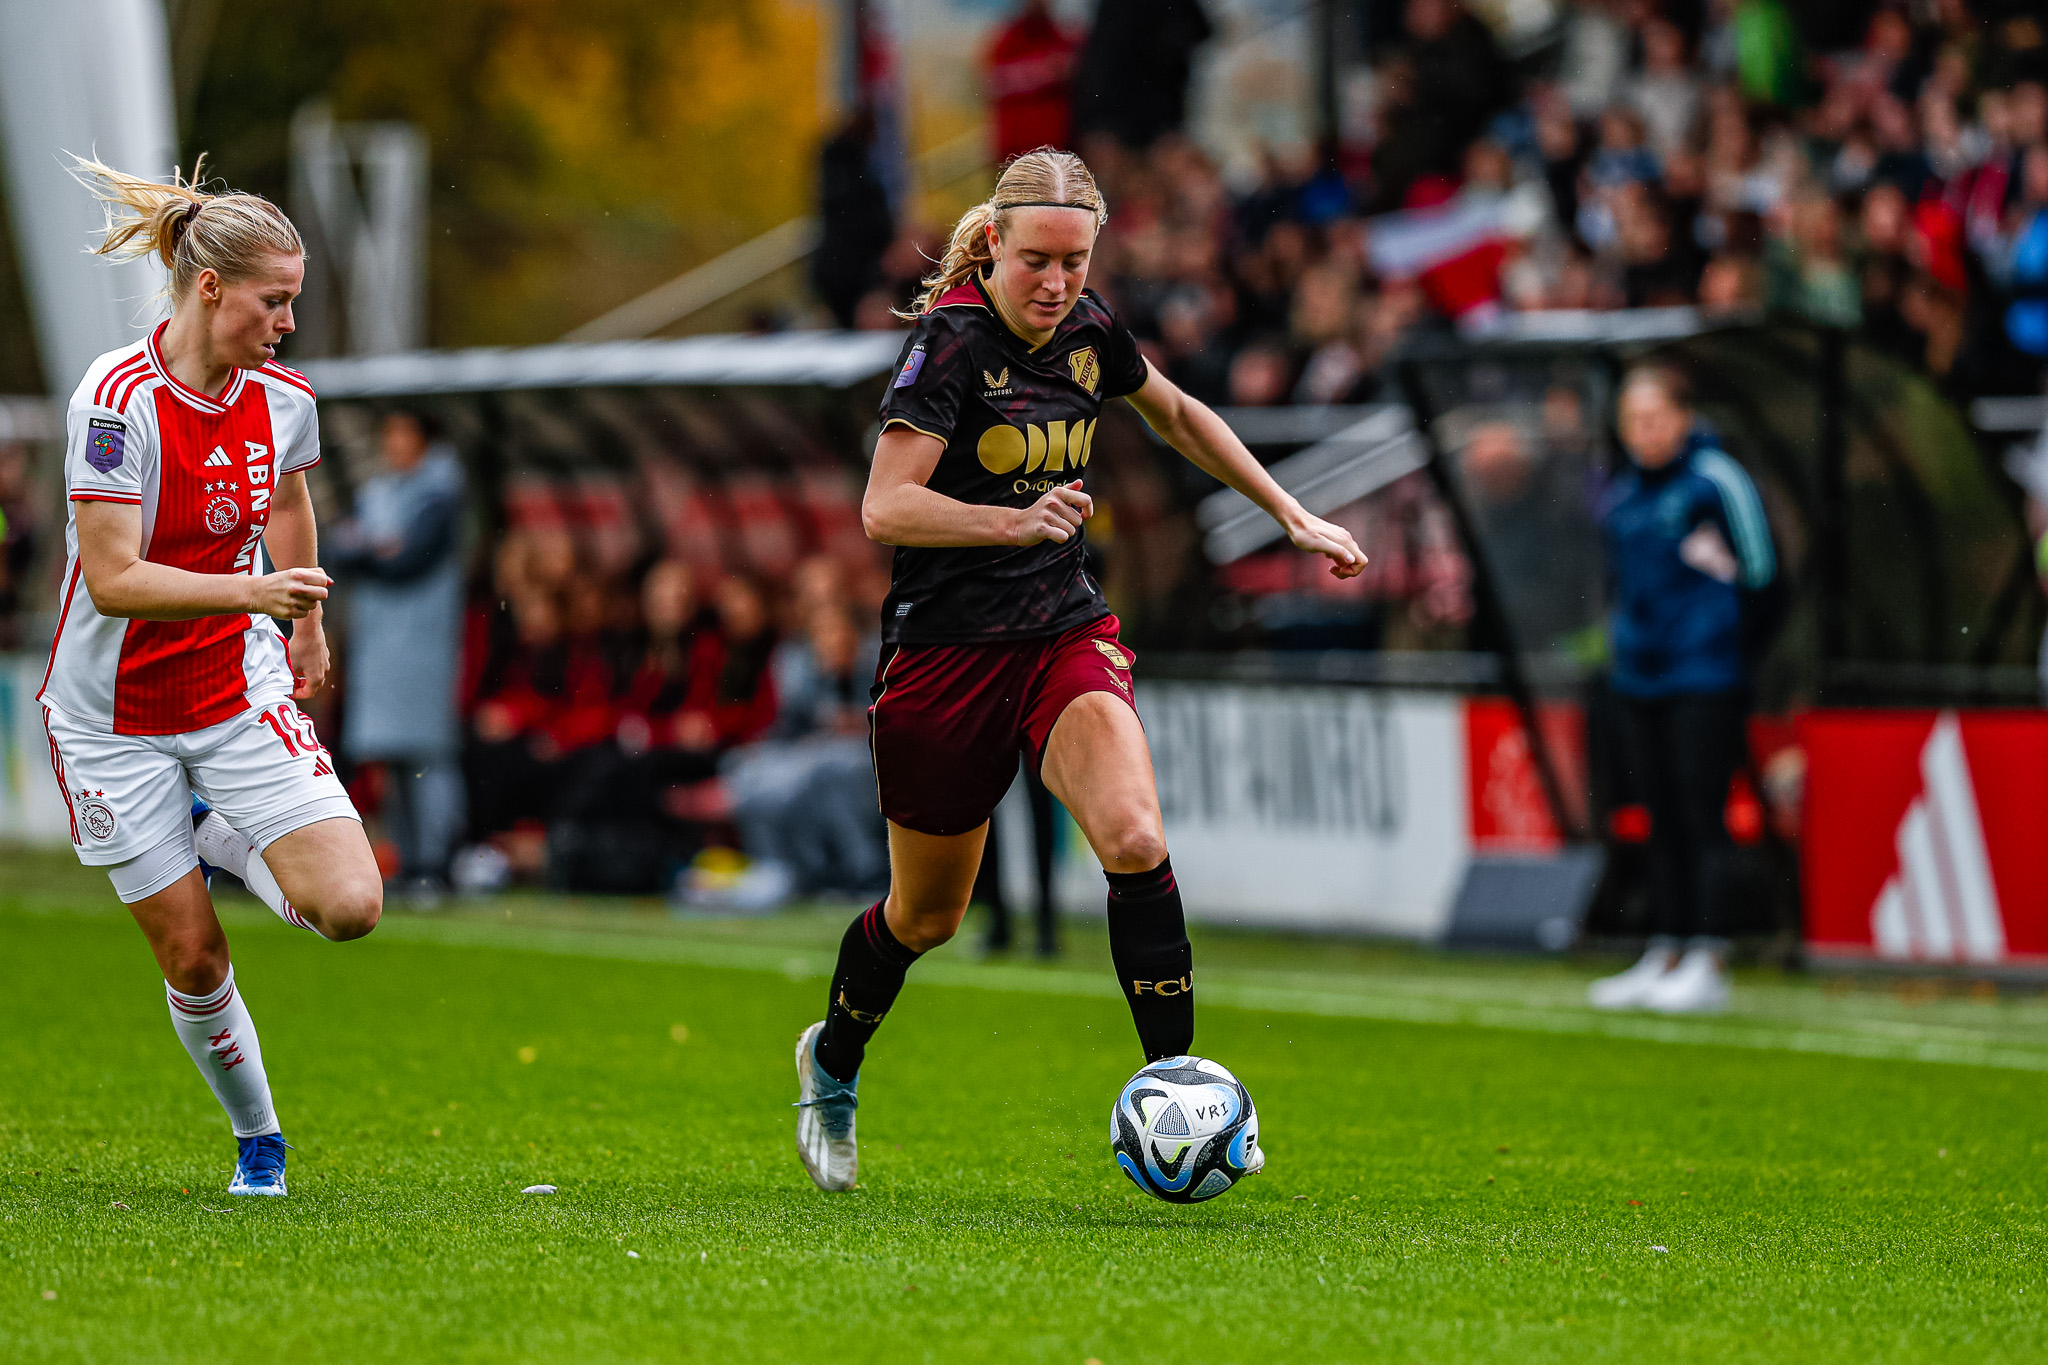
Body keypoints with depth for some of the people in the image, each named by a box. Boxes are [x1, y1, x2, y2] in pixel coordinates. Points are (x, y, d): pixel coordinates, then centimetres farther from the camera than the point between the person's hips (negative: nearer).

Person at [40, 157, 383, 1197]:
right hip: (116, 717, -4)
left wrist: (308, 631, 31)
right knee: (192, 958, 0)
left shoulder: (283, 400, -3)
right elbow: (112, 581, -26)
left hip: (241, 697, 4)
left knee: (350, 907, -13)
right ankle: (257, 1140, 25)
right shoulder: (118, 400, -21)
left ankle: (220, 838, 17)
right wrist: (252, 591, -37)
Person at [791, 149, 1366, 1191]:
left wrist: (1294, 517, 21)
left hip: (1066, 633, 4)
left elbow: (1178, 414, 23)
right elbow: (885, 507, -25)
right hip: (946, 646, -4)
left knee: (1135, 840, -24)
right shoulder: (952, 342, -16)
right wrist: (1017, 521, -38)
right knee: (925, 915, 12)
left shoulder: (1089, 331, 1)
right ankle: (832, 1067, 41)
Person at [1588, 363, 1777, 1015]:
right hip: (1638, 679, 7)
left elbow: (1760, 570, -5)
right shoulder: (1620, 496, 13)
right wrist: (1623, 640, 16)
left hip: (1704, 683, -7)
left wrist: (1734, 641, -1)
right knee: (1662, 821, 10)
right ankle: (1665, 956, 15)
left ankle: (1708, 962, -5)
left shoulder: (1716, 480, -8)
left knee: (1702, 816, -6)